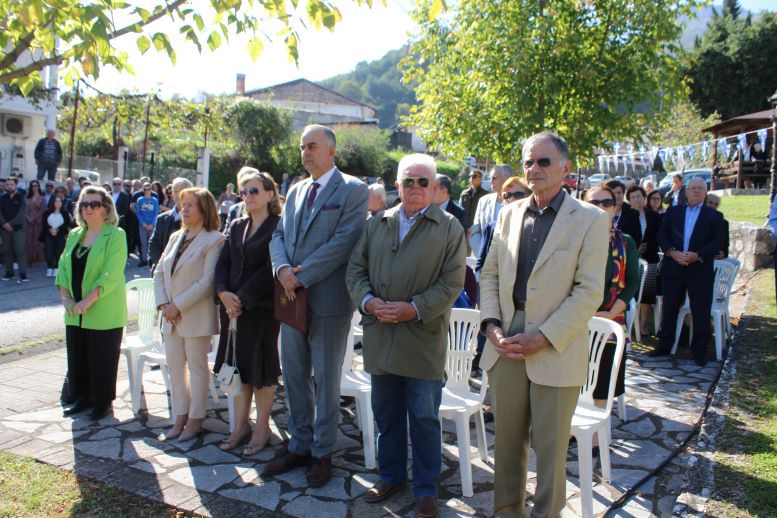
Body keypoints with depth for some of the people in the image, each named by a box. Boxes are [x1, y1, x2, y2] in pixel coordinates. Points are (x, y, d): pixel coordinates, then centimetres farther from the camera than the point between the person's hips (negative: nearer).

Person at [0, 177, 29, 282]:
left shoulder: (21, 197, 2)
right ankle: (9, 273, 16)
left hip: (18, 228, -3)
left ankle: (23, 274, -11)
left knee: (20, 251, -9)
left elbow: (22, 213, -7)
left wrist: (11, 223, -14)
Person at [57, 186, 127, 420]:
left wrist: (88, 301, -22)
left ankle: (103, 401, 18)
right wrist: (65, 296, -6)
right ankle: (83, 398, 28)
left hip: (104, 313, -6)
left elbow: (111, 275, -17)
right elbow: (62, 267, 10)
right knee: (77, 356, 12)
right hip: (75, 313, 6)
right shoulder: (74, 235, 12)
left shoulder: (115, 235, -9)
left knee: (102, 359, 3)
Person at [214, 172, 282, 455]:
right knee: (238, 365, 11)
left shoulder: (278, 226, -7)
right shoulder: (236, 226, 13)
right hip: (232, 306, 6)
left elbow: (270, 269, -14)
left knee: (261, 368, 3)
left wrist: (243, 299, -17)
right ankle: (241, 424, 23)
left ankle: (262, 426, 18)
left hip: (262, 307, -6)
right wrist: (224, 293, -9)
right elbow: (222, 264, 9)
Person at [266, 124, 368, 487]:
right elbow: (279, 235, 10)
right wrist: (282, 268, -11)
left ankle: (322, 453, 21)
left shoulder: (352, 190, -6)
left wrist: (302, 275, -19)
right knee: (294, 375, 14)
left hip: (328, 300, -6)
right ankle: (300, 445, 30)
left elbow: (343, 240, -17)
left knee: (326, 379, 6)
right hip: (293, 297, 7)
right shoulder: (296, 191, 15)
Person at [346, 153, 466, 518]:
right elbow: (356, 269, 9)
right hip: (380, 337, 4)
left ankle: (426, 489, 23)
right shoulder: (376, 224, 10)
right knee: (386, 414, 16)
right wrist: (367, 300, -10)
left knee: (424, 419, 7)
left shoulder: (449, 227, -1)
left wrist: (415, 309, -17)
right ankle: (391, 475, 34)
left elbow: (451, 282, -8)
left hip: (423, 339, -4)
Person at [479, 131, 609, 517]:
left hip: (556, 351, -4)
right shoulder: (510, 213, 10)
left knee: (550, 447, 7)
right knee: (507, 441, 14)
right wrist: (491, 323, -3)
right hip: (506, 346, 4)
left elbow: (589, 292, -10)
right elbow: (490, 273, 12)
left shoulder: (590, 220, -4)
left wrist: (542, 338, -15)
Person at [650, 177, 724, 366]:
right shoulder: (673, 211, 10)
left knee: (701, 313, 2)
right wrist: (672, 252, -11)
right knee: (669, 308, 9)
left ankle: (699, 352, 12)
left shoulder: (714, 216, 4)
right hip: (673, 268, 2)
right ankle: (664, 345, 21)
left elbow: (718, 243, -3)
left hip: (700, 271, -2)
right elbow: (662, 235, 6)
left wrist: (697, 255, -16)